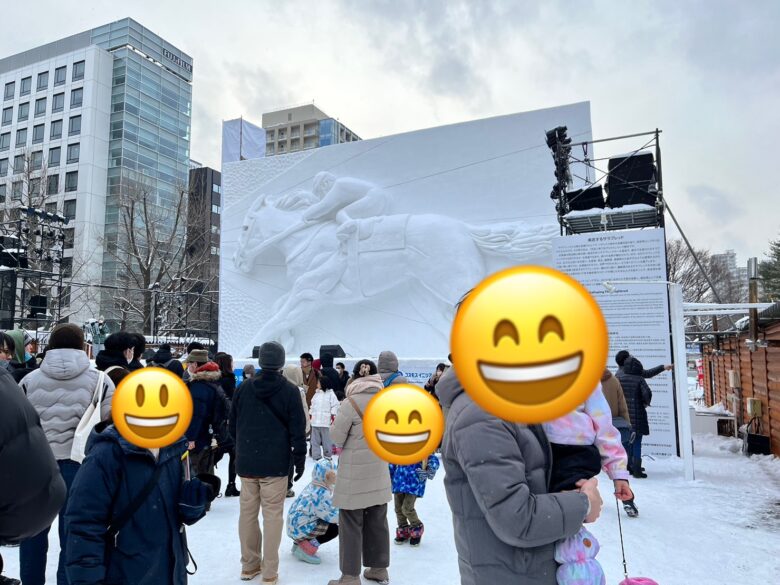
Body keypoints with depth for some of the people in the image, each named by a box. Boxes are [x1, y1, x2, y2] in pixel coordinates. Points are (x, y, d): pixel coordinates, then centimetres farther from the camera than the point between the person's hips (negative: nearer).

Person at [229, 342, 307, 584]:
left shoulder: (244, 388, 1)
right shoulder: (289, 391, -10)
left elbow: (233, 425, 10)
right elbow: (297, 429, -9)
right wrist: (299, 458, 2)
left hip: (246, 461, 4)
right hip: (275, 463, -4)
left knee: (247, 512, 13)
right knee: (272, 515, 3)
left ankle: (249, 566, 24)